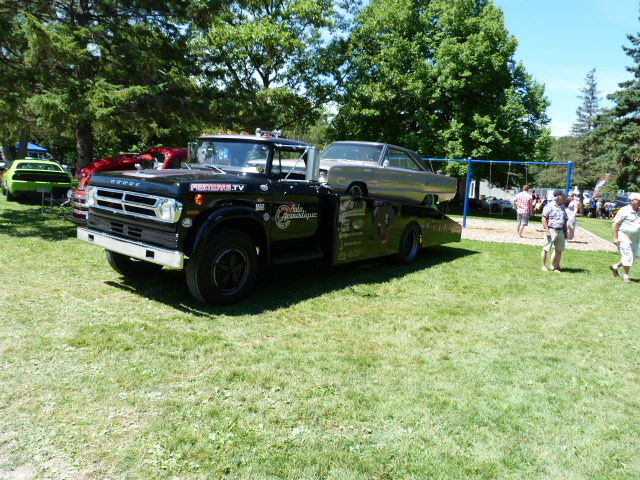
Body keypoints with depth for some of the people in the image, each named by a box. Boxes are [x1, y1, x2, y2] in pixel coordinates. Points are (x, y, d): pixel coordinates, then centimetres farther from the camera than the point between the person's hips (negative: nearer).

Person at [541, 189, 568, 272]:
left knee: (559, 250, 8)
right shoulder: (549, 206, -9)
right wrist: (547, 231, -16)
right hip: (551, 230, -7)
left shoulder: (562, 206, 13)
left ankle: (555, 266, 16)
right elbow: (544, 219, -11)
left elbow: (564, 219, 20)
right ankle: (544, 266, 10)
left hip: (560, 231, 7)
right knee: (546, 249, -2)